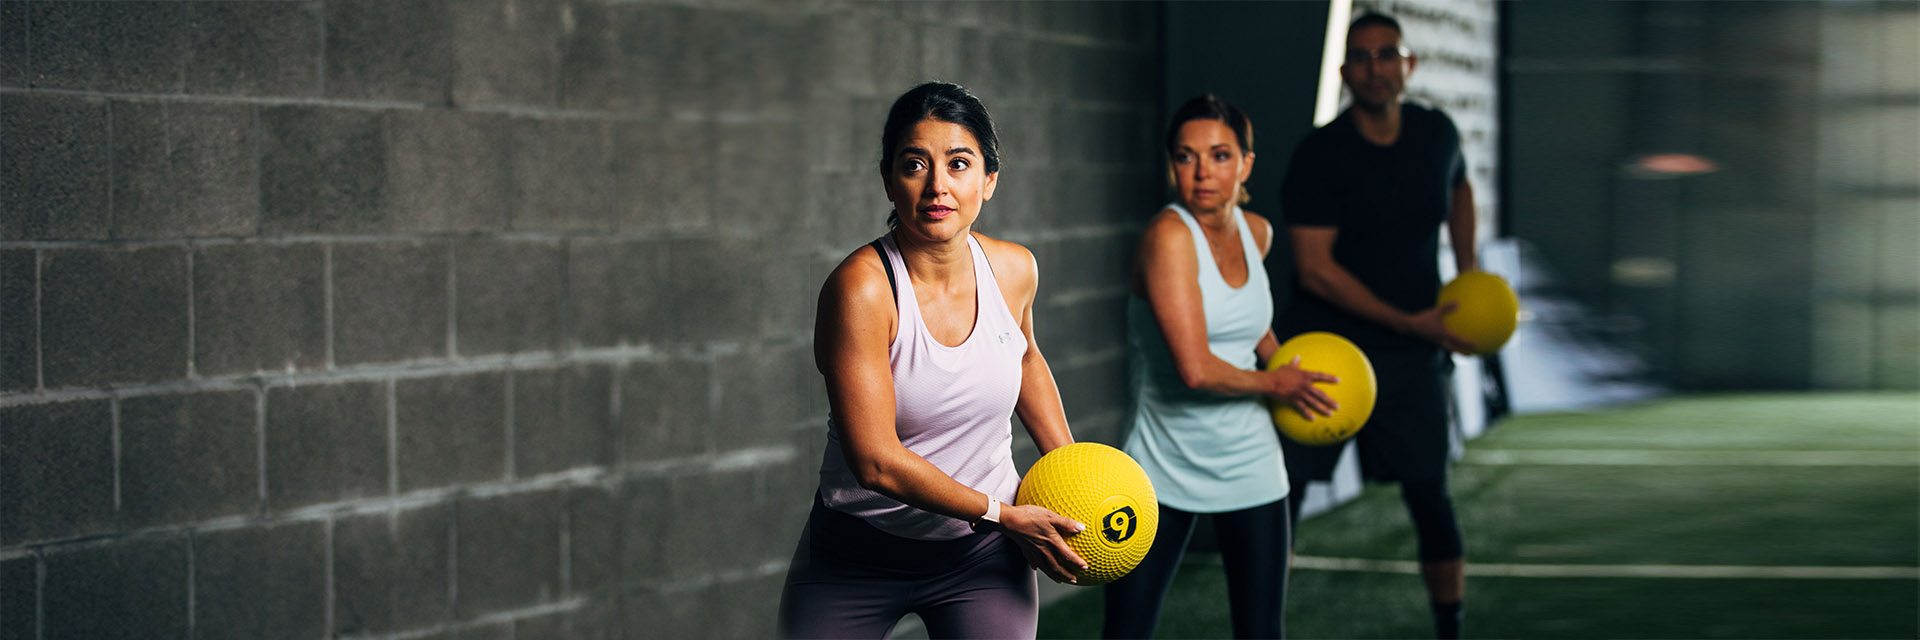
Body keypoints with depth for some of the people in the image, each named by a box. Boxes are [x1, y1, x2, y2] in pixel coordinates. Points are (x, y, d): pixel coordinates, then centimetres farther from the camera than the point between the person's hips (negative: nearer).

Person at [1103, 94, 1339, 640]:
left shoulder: (1257, 233, 4)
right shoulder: (1168, 235, -17)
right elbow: (1196, 369, -25)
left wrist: (1283, 362, 15)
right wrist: (1275, 384, -9)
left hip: (1248, 465, 6)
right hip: (1163, 467, -5)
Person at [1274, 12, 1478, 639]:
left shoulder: (1437, 134, 2)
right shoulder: (1320, 155, -12)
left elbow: (1459, 188, 27)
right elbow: (1315, 267, -15)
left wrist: (1468, 276, 16)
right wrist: (1409, 321, -15)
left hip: (1409, 352, 3)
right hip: (1323, 339, -3)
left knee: (1428, 495, 1)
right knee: (1281, 490, -7)